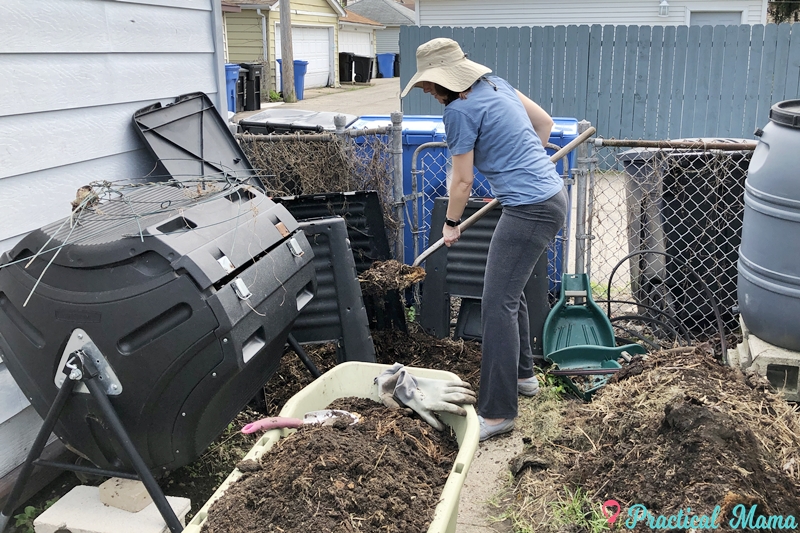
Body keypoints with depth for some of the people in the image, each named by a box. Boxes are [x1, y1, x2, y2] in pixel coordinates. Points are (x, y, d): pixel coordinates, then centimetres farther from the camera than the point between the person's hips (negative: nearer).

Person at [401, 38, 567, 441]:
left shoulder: (460, 110, -14)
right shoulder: (497, 84, 11)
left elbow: (462, 182, -7)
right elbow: (544, 122, 20)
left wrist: (451, 223, 10)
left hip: (530, 209, -10)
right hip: (550, 194, 10)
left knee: (498, 304, -9)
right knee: (510, 290, 21)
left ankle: (497, 413, -6)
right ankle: (522, 375, 36)